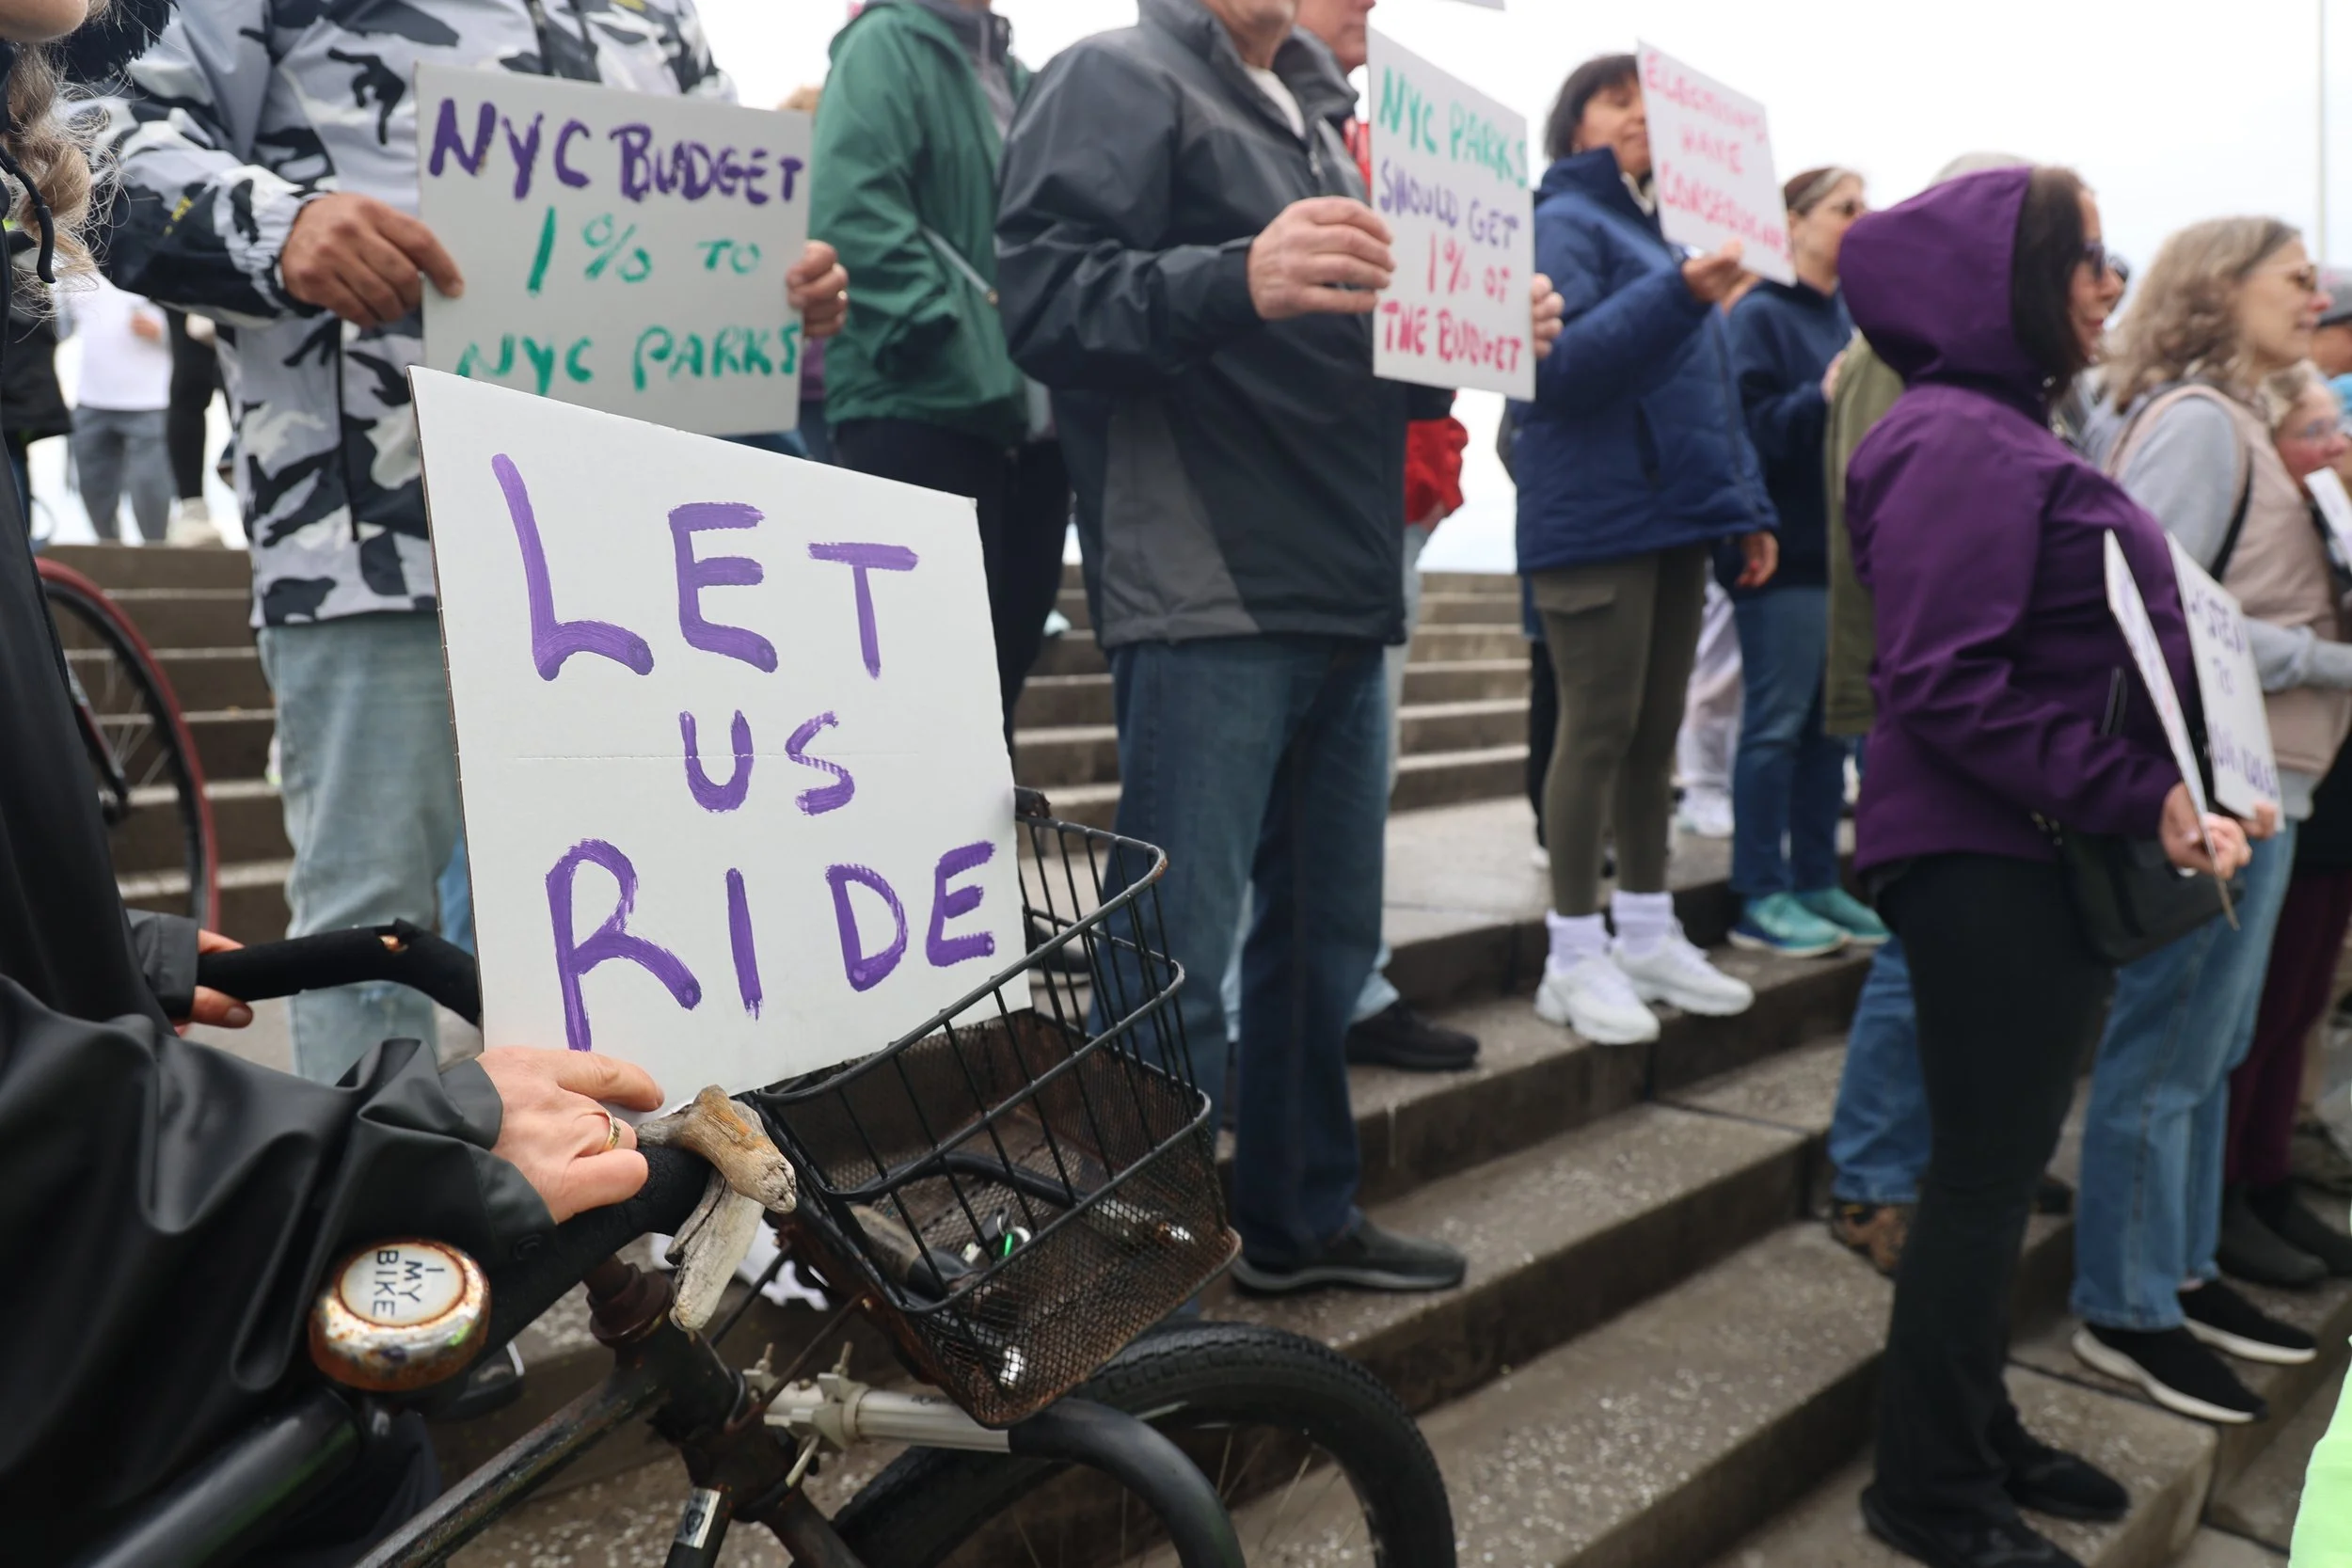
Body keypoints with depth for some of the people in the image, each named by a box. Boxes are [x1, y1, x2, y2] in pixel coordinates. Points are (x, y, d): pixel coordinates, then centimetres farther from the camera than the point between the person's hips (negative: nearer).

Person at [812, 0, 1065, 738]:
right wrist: (952, 335, -20)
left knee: (1005, 665, 10)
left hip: (1029, 414, 7)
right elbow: (852, 210, -15)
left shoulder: (1017, 78, 22)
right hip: (925, 409, -7)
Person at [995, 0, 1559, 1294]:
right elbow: (1042, 298, -16)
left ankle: (1300, 1218, 30)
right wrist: (1237, 280, -31)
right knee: (1176, 956, -6)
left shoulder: (1317, 116, 25)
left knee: (1327, 930, 15)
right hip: (1205, 604, -9)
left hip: (1342, 599, 9)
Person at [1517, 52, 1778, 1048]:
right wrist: (1681, 294, -29)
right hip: (1597, 521, -8)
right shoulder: (1563, 224, -2)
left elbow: (1714, 389, 24)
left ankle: (1647, 935, 19)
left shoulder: (1665, 234, 23)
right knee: (1599, 728, -8)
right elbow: (1564, 365, -18)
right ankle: (1575, 960, 0)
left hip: (1677, 517, 8)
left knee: (1656, 730, 10)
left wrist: (1748, 506, 17)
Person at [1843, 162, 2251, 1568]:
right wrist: (2139, 798, -21)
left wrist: (2160, 799, 12)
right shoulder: (1962, 446, -16)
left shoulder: (2008, 436, 17)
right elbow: (1948, 690, -23)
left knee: (2003, 1166, 18)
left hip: (2045, 858, 10)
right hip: (1991, 863, -10)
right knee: (1987, 1173, 0)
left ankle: (1979, 1432, 33)